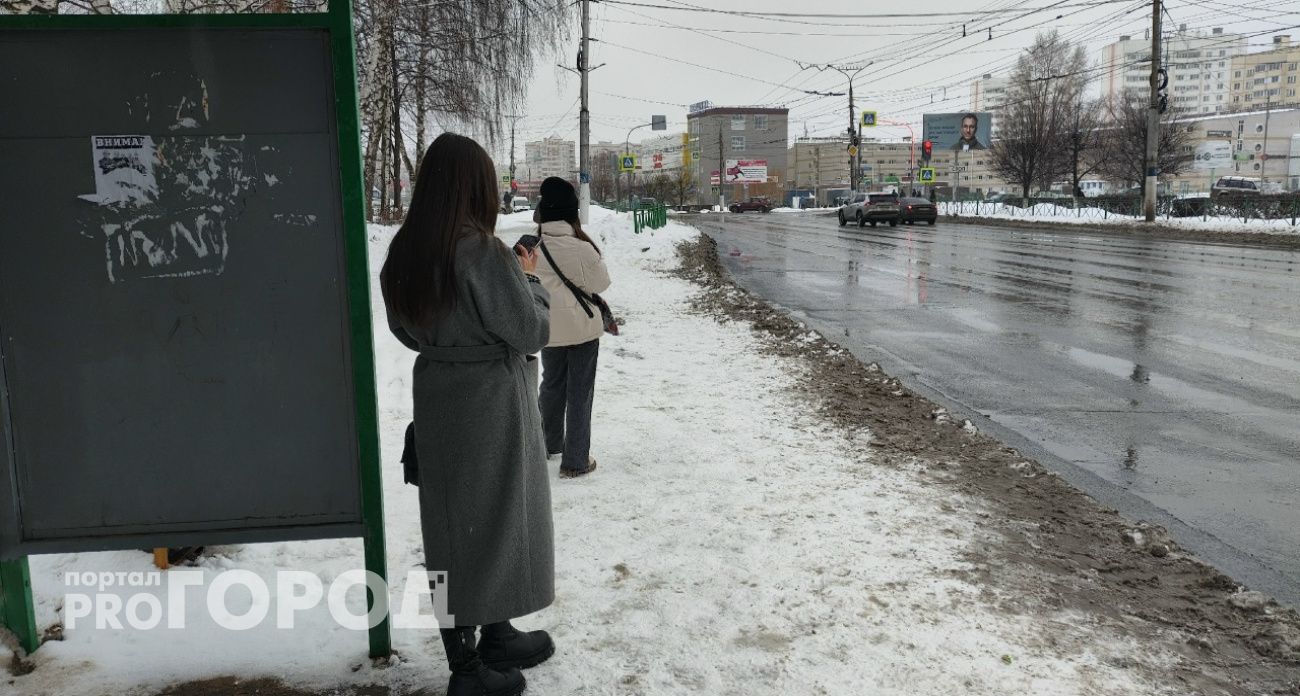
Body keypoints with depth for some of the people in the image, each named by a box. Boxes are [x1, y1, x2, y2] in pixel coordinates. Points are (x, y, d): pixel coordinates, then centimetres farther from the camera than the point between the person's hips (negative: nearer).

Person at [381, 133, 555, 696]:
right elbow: (532, 330, -16)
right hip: (489, 401, -7)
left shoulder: (403, 252, 1)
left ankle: (495, 638, 33)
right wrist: (527, 277, -1)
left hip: (437, 397, 7)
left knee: (452, 522, 16)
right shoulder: (481, 249, -21)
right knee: (492, 519, 8)